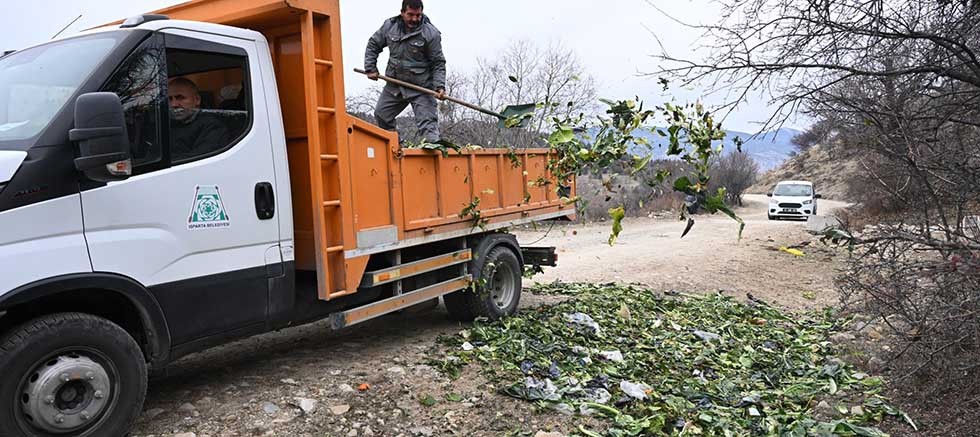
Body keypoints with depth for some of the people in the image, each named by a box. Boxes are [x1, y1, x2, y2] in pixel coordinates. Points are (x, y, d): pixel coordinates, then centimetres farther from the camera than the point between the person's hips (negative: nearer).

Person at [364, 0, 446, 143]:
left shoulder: (431, 33, -12)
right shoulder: (389, 26, 1)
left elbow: (438, 63, -8)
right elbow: (373, 45, 15)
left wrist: (439, 86, -20)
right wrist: (371, 68, 6)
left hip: (421, 88, -5)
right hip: (394, 85, 6)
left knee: (428, 123, -12)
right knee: (381, 115, 15)